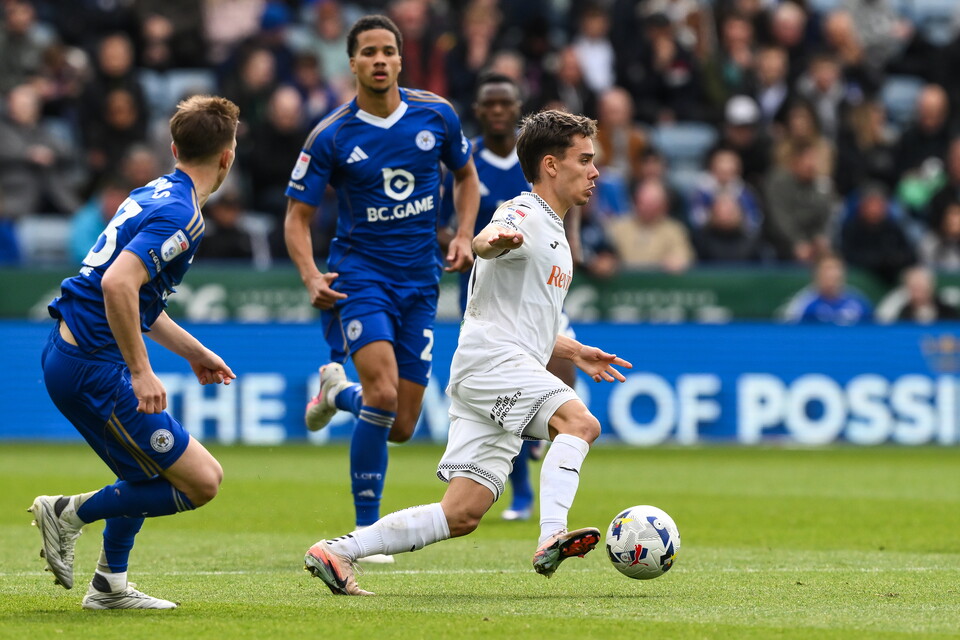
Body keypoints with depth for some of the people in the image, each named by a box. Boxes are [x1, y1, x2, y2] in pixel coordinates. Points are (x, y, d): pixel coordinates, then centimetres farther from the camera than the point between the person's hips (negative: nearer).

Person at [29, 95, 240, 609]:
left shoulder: (152, 195, 14)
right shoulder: (181, 215, -16)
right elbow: (117, 284, -30)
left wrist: (192, 351, 31)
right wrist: (141, 372, -25)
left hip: (67, 353, 10)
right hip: (94, 369, -10)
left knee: (149, 470, 27)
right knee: (201, 481, -5)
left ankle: (110, 585, 30)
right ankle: (70, 513, 0)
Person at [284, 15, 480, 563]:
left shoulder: (436, 115, 0)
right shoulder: (331, 137, -8)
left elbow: (466, 175, 17)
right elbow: (298, 217, -3)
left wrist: (464, 235, 0)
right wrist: (312, 276, -20)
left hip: (420, 283, 4)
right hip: (361, 274, -4)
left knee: (401, 427, 3)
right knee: (383, 393, -26)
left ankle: (339, 391, 38)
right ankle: (366, 530, -12)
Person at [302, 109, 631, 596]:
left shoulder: (553, 235, 27)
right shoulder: (525, 215, -4)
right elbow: (484, 243, -30)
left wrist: (575, 353, 29)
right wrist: (497, 239, -53)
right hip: (490, 358, -9)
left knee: (462, 515, 0)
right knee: (579, 422, -29)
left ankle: (337, 551, 2)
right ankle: (552, 538, -41)